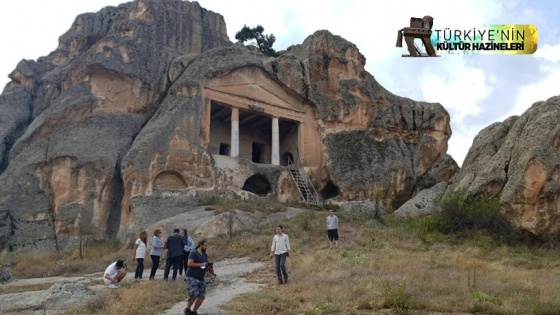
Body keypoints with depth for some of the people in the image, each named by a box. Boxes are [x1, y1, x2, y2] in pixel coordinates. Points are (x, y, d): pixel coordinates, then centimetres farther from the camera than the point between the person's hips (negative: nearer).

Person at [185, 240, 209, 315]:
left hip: (201, 278, 7)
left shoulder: (204, 255, 15)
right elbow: (190, 263, -19)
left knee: (202, 296, 1)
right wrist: (201, 264, -17)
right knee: (194, 295, -16)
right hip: (192, 277, -7)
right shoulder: (193, 253, -8)